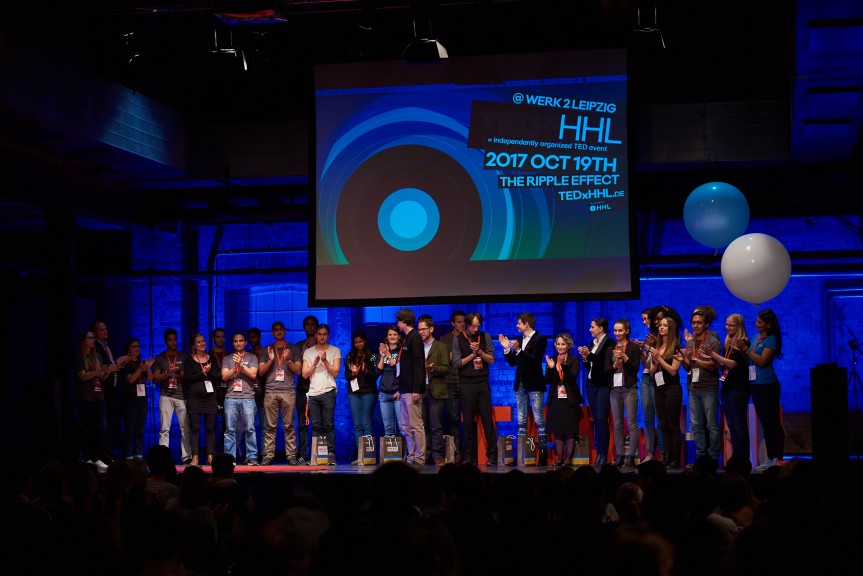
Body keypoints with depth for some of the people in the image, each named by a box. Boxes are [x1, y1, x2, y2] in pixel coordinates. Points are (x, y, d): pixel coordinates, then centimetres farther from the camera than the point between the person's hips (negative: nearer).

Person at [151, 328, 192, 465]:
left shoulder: (183, 357, 14)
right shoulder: (159, 358, 12)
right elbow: (155, 378, 6)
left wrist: (182, 374, -9)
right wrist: (168, 373, -9)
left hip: (181, 396, 1)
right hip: (166, 396, -1)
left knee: (185, 428, -3)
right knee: (164, 429, -7)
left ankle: (187, 457, -1)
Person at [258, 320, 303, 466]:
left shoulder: (293, 349, 13)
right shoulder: (267, 350, 15)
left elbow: (298, 370, 7)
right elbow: (260, 372, 10)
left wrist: (288, 360, -9)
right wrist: (270, 360, -6)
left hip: (288, 391, -1)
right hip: (270, 392, 1)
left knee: (289, 426, -3)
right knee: (270, 426, -2)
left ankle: (291, 455, -3)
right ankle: (268, 455, -2)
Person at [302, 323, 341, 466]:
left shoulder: (335, 351, 7)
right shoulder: (308, 352, 12)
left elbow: (335, 372, -1)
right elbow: (305, 374, 6)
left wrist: (325, 360, -11)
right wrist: (315, 363, -7)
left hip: (328, 392, -2)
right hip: (313, 393, 2)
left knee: (329, 425, -7)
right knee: (316, 426, 2)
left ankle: (331, 454, -7)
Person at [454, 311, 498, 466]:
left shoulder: (485, 337, 8)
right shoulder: (458, 340, 3)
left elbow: (491, 360, 4)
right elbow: (456, 363, -3)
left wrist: (479, 351, -10)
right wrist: (472, 354, -7)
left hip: (483, 383, 1)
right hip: (466, 384, -1)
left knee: (487, 419, -3)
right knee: (468, 421, 1)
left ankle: (492, 456, 0)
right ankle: (470, 456, 6)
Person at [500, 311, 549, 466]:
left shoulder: (540, 339, -7)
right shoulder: (519, 340, 14)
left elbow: (535, 360, -18)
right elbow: (512, 362, 14)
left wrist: (518, 350, -25)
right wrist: (507, 349, 0)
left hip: (534, 385, -7)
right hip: (520, 384, 7)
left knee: (539, 421, -5)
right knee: (521, 422, 7)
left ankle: (543, 453, -3)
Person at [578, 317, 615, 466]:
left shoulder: (609, 343, -9)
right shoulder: (592, 343, 14)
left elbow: (605, 363, -17)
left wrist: (589, 354, -15)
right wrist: (585, 358, -1)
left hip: (603, 385, -7)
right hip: (591, 384, 7)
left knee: (601, 419, -10)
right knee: (596, 419, 6)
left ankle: (603, 454, -8)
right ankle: (598, 452, 8)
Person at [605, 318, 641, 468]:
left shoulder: (634, 348, 3)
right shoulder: (610, 350, 15)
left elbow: (636, 368, -3)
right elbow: (606, 371, 9)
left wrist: (625, 358, -14)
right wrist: (615, 364, -9)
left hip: (629, 388, -4)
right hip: (615, 389, 4)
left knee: (632, 423, -7)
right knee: (617, 424, 3)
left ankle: (631, 457, -7)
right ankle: (620, 456, 6)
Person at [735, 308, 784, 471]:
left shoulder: (771, 339, -8)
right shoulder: (756, 338, 16)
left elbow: (762, 361, -16)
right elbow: (750, 359, 16)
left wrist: (745, 349, -18)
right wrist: (742, 349, 0)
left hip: (767, 385, -8)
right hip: (755, 384, 8)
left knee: (773, 422, -7)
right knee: (765, 423, 10)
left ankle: (778, 458, -7)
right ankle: (770, 458, 14)